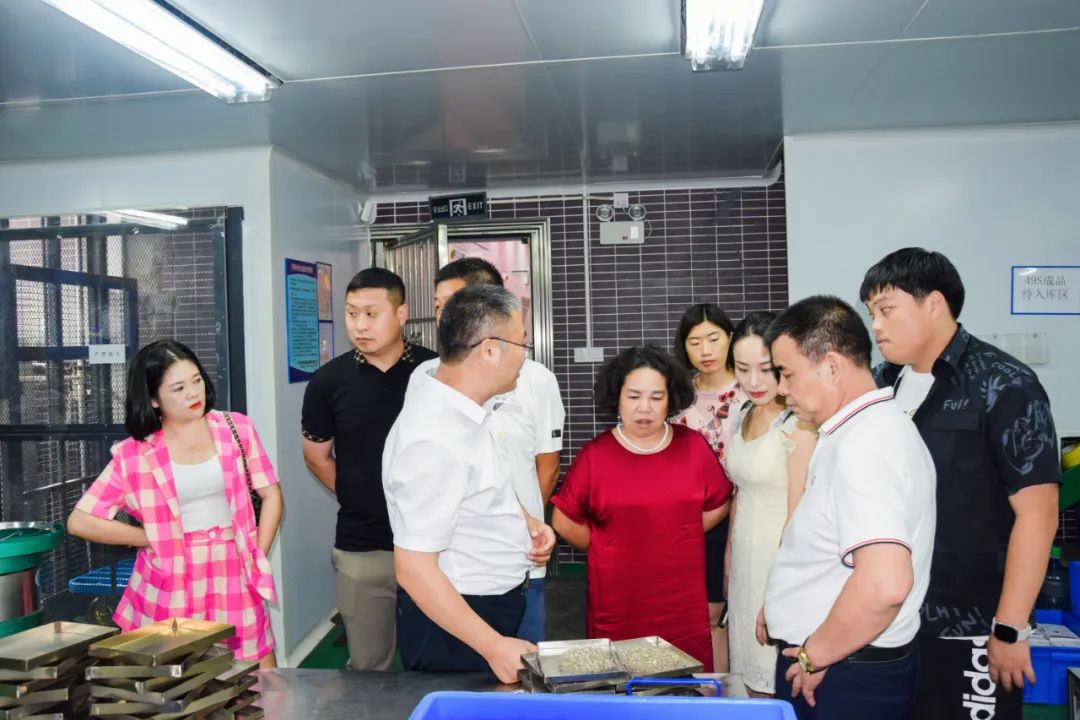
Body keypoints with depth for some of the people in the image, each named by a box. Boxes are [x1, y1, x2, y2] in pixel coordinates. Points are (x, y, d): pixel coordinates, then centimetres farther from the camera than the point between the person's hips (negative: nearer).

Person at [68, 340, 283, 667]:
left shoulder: (235, 429, 1)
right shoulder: (134, 453, -3)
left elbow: (271, 495, 6)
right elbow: (80, 521, -3)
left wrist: (257, 558, -1)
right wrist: (155, 539, -3)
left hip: (234, 578, 1)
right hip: (172, 586, -1)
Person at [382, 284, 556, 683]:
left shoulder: (456, 406, -2)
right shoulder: (434, 439, -30)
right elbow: (413, 569, -28)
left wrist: (525, 520, 2)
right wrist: (494, 646, -25)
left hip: (493, 604, 9)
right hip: (452, 623, -9)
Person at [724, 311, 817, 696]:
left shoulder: (799, 424, -17)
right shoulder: (743, 416, 7)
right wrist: (729, 560, 16)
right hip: (744, 555, 8)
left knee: (778, 683, 5)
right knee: (750, 673, 16)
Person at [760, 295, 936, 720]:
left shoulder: (862, 444, -24)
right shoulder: (871, 427, 8)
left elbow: (884, 583, -35)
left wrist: (816, 653, -21)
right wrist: (784, 606, 16)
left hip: (843, 676, -9)